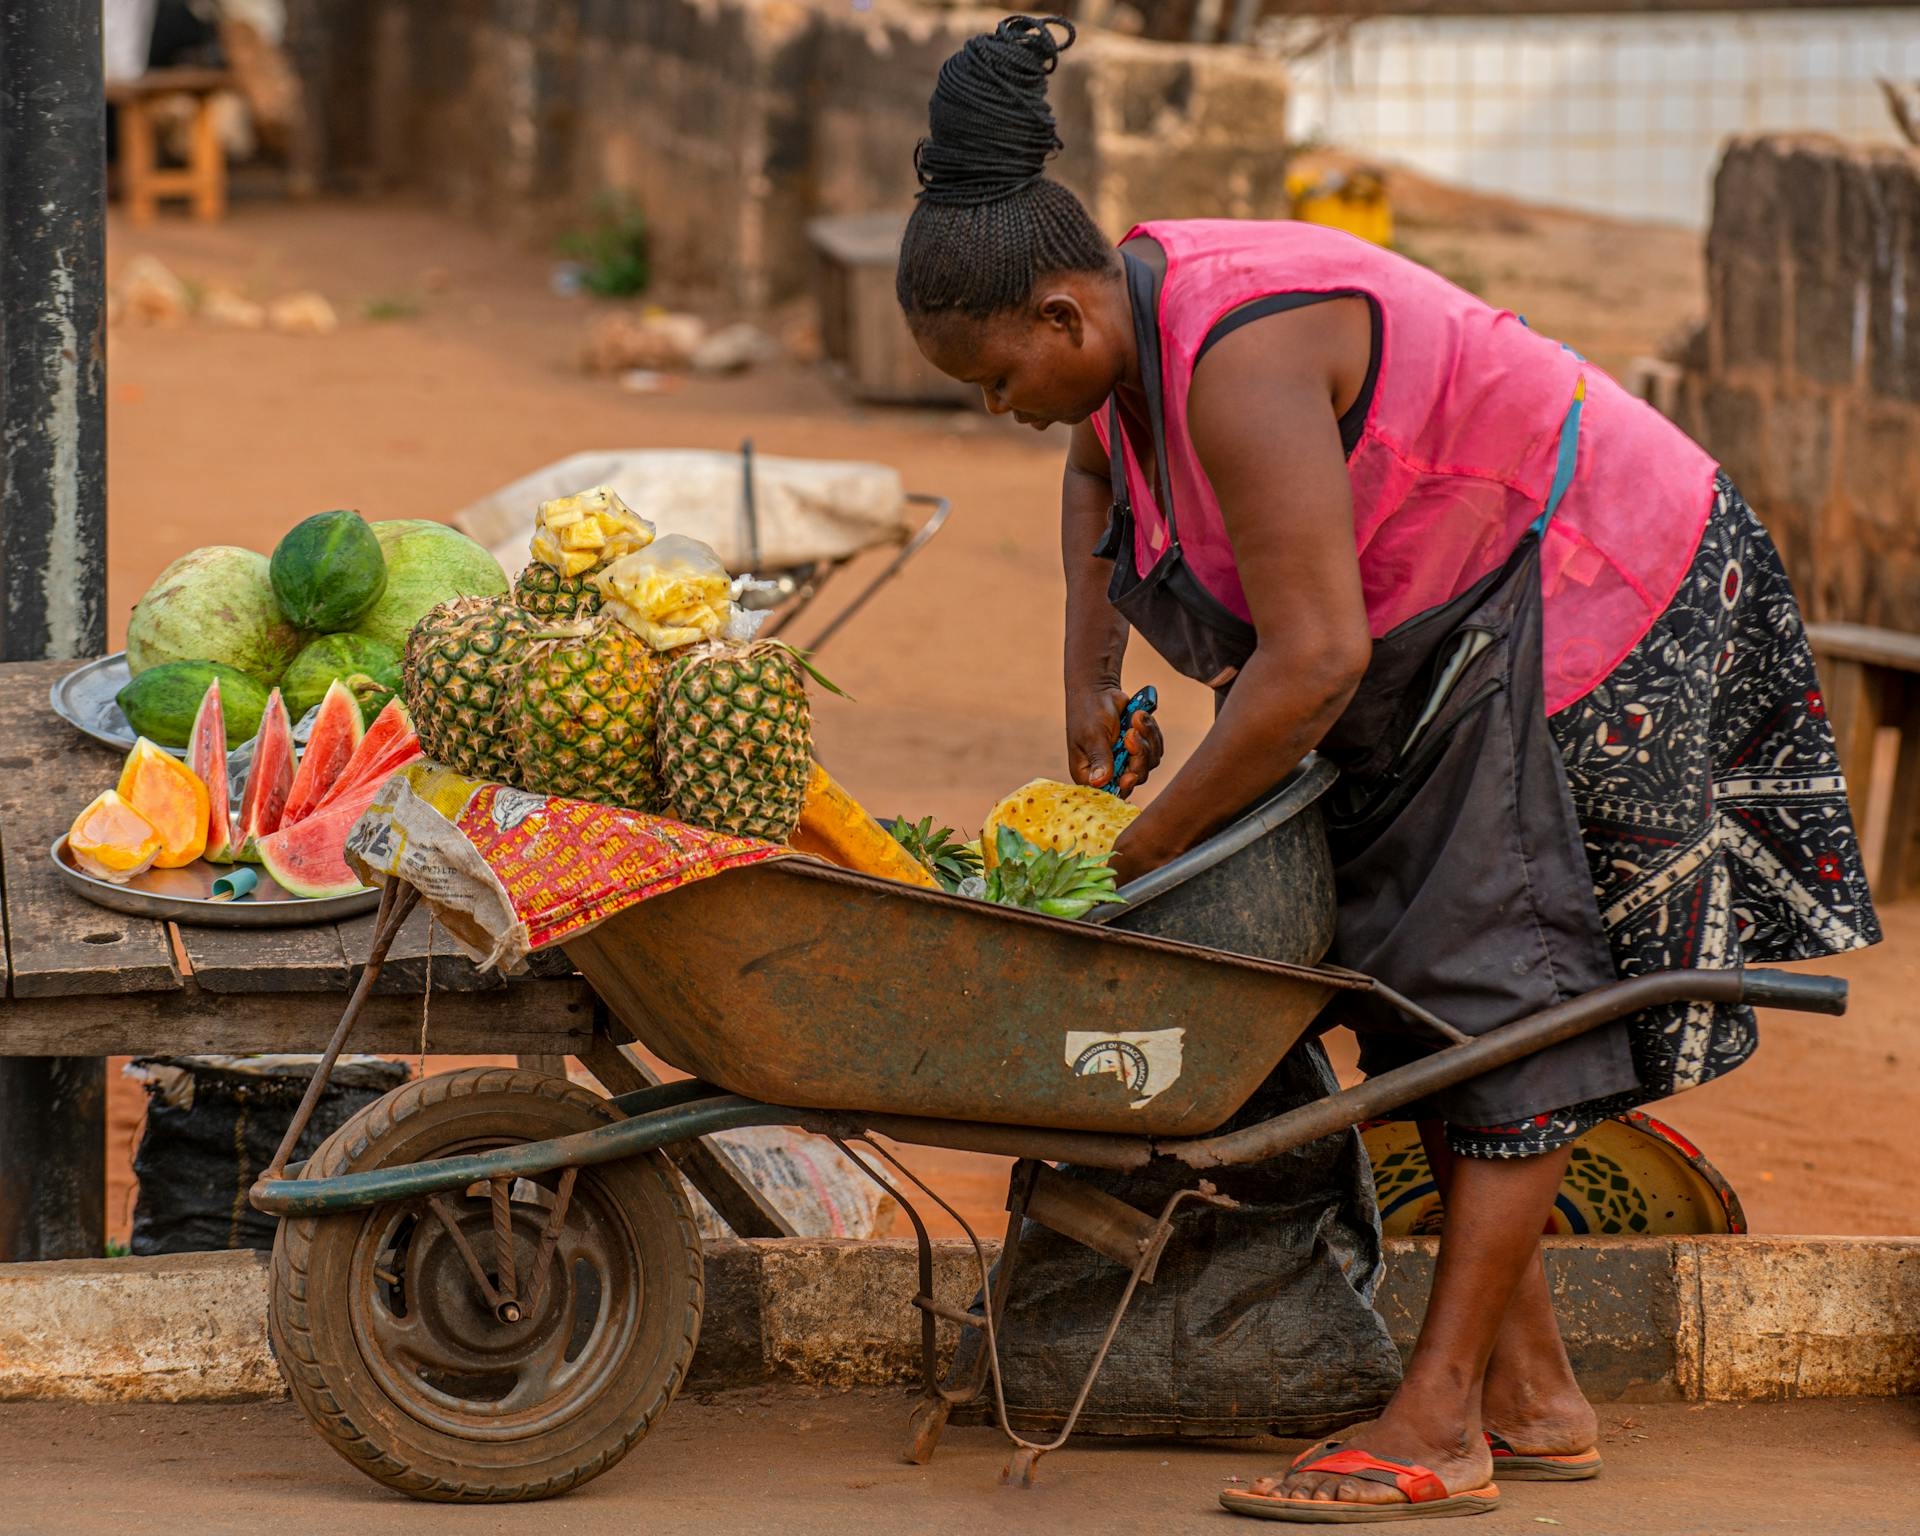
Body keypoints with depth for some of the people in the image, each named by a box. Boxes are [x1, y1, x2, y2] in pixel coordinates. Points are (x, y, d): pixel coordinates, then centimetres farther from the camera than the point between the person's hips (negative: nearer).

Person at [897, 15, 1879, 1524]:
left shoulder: (1239, 362, -33)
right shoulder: (1125, 314, -3)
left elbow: (1313, 661, -35)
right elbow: (1098, 472, 21)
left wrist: (1144, 852, -26)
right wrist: (1091, 680, 11)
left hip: (1584, 597, -10)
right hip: (1445, 631, 10)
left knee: (1501, 984, -11)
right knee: (1428, 992, 8)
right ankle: (1533, 1395, 13)